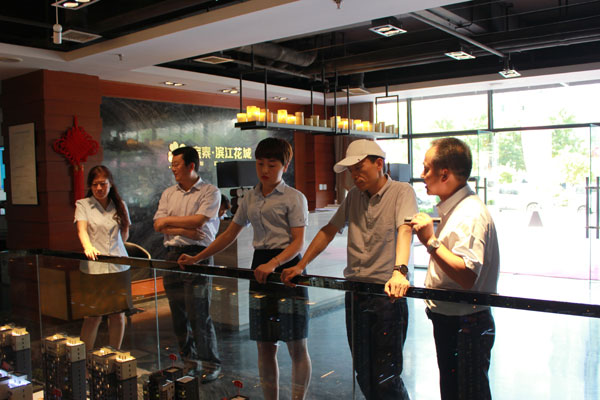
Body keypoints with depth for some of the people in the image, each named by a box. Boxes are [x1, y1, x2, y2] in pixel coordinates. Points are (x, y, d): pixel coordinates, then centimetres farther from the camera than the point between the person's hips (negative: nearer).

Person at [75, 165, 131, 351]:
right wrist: (88, 247, -32)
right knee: (93, 317, -1)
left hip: (119, 267, 3)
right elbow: (81, 229, -14)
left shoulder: (119, 205, 11)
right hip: (93, 268, -3)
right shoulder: (83, 205, 3)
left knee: (118, 314, 6)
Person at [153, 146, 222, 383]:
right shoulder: (169, 193, 15)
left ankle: (211, 364, 7)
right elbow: (158, 226, 5)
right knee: (178, 314, 9)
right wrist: (185, 230, -10)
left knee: (199, 315, -7)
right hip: (172, 256, 6)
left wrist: (169, 221, -2)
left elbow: (198, 221, -14)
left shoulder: (210, 192, 0)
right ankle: (189, 361, 23)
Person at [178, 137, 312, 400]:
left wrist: (273, 264, -27)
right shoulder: (250, 199, 13)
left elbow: (298, 242, -11)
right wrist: (196, 258, 15)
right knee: (264, 346, 9)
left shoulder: (294, 198, -4)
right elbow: (230, 234, 18)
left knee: (296, 346, -1)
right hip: (260, 268, 6)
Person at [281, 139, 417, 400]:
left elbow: (405, 231, -22)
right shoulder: (354, 195, 13)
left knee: (385, 378, -4)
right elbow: (329, 231, 16)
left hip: (387, 293, -6)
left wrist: (399, 271, -39)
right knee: (363, 374, 13)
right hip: (355, 291, 6)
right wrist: (301, 266, 8)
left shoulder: (401, 192, -6)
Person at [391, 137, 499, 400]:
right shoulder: (453, 209, 10)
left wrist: (431, 241, -30)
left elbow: (467, 277, -32)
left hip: (466, 326, -10)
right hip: (447, 321, 10)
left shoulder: (470, 214, -23)